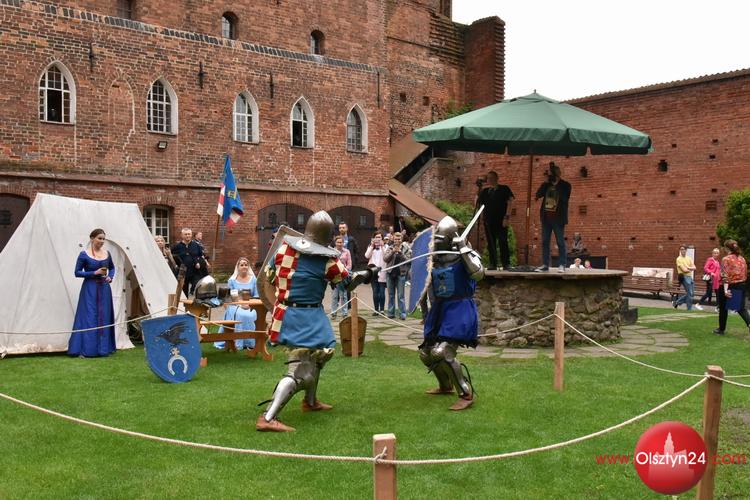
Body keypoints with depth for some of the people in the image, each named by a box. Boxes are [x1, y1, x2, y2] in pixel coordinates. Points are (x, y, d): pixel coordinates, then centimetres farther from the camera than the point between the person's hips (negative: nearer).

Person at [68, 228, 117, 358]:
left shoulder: (107, 253, 6)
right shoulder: (84, 255, -7)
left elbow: (112, 267, 21)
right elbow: (77, 272, -5)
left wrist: (110, 277, 1)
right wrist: (95, 273, -16)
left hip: (104, 288, 4)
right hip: (89, 289, -4)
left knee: (104, 318, 7)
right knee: (88, 318, -5)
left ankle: (104, 348, 16)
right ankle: (85, 350, 0)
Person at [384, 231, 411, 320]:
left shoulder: (406, 248, 3)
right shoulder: (390, 248, 7)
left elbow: (408, 260, -5)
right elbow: (385, 259, -2)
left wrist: (400, 252, -15)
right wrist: (393, 252, -14)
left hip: (401, 273, -2)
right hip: (390, 273, 3)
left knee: (401, 295, -3)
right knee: (391, 294, 8)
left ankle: (402, 314, -2)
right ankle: (391, 313, 13)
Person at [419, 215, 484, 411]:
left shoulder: (463, 254, -11)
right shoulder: (436, 258, 7)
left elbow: (478, 274, -29)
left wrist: (464, 249, -29)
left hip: (459, 309, -8)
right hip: (440, 309, 8)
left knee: (442, 352, -23)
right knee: (426, 353, 15)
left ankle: (466, 394, -9)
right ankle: (446, 385, 40)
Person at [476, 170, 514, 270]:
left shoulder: (504, 189, 3)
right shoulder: (485, 191, 15)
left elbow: (509, 202, -4)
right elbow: (478, 205, 17)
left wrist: (507, 217, -11)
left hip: (501, 221, -4)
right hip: (488, 221, 4)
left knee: (503, 242, -7)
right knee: (491, 243, 5)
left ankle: (506, 263, -3)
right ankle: (493, 264, 10)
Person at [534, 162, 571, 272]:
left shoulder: (565, 185, 0)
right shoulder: (546, 184, 12)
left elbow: (564, 197, -17)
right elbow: (538, 194, -1)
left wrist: (557, 183, -15)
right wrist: (546, 182, -8)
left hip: (558, 218, -5)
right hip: (546, 217, 5)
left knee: (560, 242, -3)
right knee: (545, 242, 5)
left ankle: (562, 265, -1)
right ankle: (545, 264, 9)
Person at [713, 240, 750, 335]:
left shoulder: (726, 259, -13)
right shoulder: (742, 259, 5)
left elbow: (725, 276, -20)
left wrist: (725, 289, -24)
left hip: (729, 287, -5)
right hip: (741, 286, 5)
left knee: (723, 309, 11)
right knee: (741, 308, 14)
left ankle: (721, 329, 20)